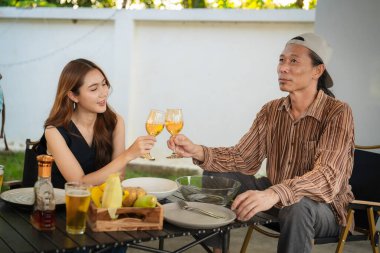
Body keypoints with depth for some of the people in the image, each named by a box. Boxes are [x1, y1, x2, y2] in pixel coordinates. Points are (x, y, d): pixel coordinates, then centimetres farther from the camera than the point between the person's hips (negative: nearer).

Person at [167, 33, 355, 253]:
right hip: (275, 199, 6)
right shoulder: (271, 111, -1)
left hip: (325, 208, -5)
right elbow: (243, 159, -1)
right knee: (215, 176, -6)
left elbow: (327, 178, -33)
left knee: (297, 206, -39)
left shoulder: (338, 114, -20)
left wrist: (274, 194, -51)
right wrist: (198, 152, -20)